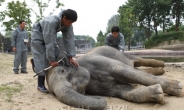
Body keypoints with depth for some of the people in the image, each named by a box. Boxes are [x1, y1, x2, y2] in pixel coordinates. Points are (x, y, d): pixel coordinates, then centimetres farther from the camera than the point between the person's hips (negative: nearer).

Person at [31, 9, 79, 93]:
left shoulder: (68, 24, -20)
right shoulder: (52, 22, -40)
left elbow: (69, 39, -21)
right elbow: (49, 43, -39)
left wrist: (70, 57, -25)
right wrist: (51, 60, -35)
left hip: (50, 36, 7)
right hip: (38, 35, -7)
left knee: (57, 55, -1)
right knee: (42, 60, -10)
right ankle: (40, 85, -1)